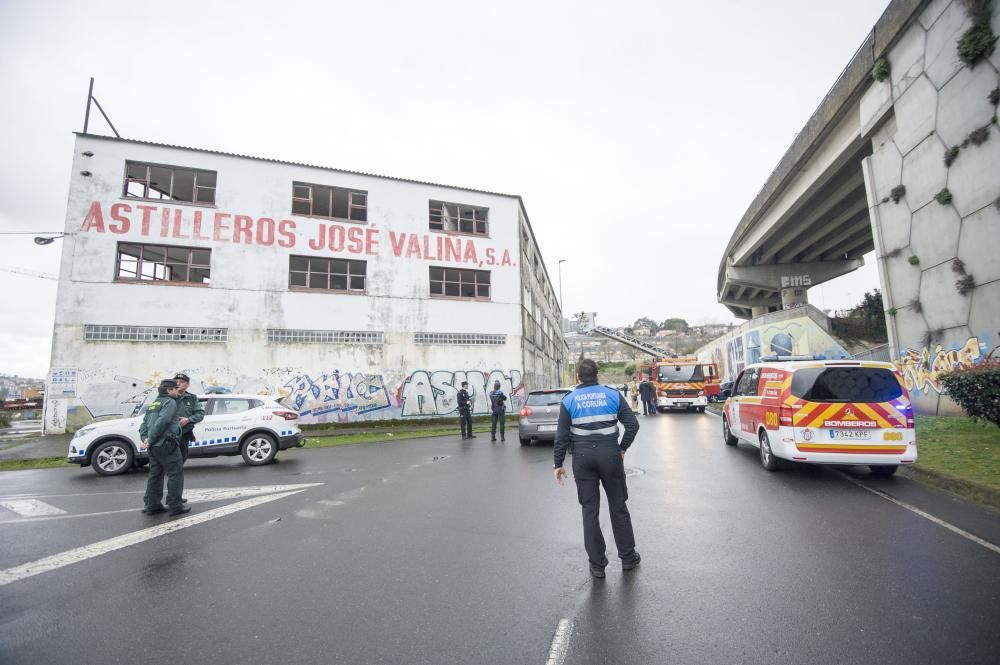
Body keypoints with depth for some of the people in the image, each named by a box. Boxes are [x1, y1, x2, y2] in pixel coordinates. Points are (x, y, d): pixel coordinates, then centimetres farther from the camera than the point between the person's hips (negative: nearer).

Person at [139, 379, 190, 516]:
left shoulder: (152, 404, 20)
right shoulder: (170, 402, -8)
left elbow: (144, 424, 15)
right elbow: (161, 422, -20)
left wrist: (145, 439, 2)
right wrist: (150, 440, -15)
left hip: (154, 447, 9)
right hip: (166, 444, -9)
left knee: (155, 474, 13)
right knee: (176, 474, -3)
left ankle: (152, 505, 16)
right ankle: (175, 506, -2)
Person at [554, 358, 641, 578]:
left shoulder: (569, 400, -1)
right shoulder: (613, 395, 1)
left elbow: (562, 436, -3)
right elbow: (633, 425, -3)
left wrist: (558, 463, 3)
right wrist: (622, 449, 8)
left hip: (583, 458, 0)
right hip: (610, 455, 1)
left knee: (589, 510, 9)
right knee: (618, 507, 15)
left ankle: (597, 564, 16)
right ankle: (628, 557, 28)